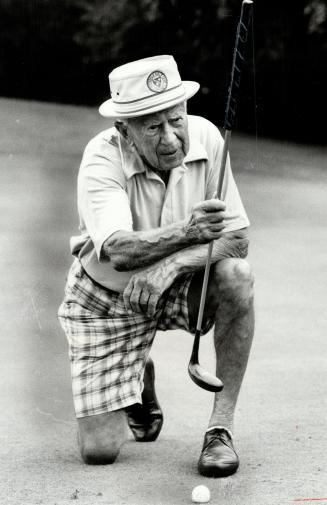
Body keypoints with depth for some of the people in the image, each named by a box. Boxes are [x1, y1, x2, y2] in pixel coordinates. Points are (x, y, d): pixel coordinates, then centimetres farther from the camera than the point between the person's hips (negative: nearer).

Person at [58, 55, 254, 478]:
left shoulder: (205, 137, -16)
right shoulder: (102, 157, -24)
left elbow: (237, 239, -16)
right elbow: (119, 250, -39)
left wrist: (174, 263, -35)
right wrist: (186, 231, -57)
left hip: (175, 288, 2)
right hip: (106, 300, -2)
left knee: (235, 276, -33)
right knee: (98, 451, -10)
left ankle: (220, 427, -21)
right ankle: (139, 380, 26)